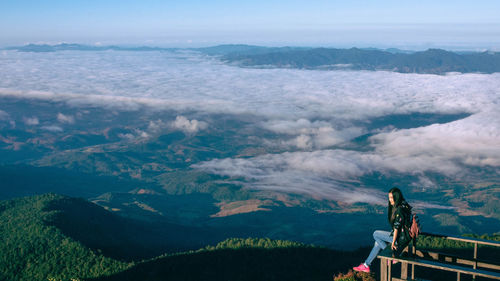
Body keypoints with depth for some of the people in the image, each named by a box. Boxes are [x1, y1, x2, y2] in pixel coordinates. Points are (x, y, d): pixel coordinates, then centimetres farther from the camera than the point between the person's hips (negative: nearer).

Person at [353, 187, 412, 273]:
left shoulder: (399, 210, -24)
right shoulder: (403, 205, 6)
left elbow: (397, 228, -22)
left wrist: (393, 242, -15)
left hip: (400, 238, -9)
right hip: (402, 234, 9)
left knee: (375, 234, 1)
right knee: (378, 242, 14)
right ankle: (366, 265, 18)